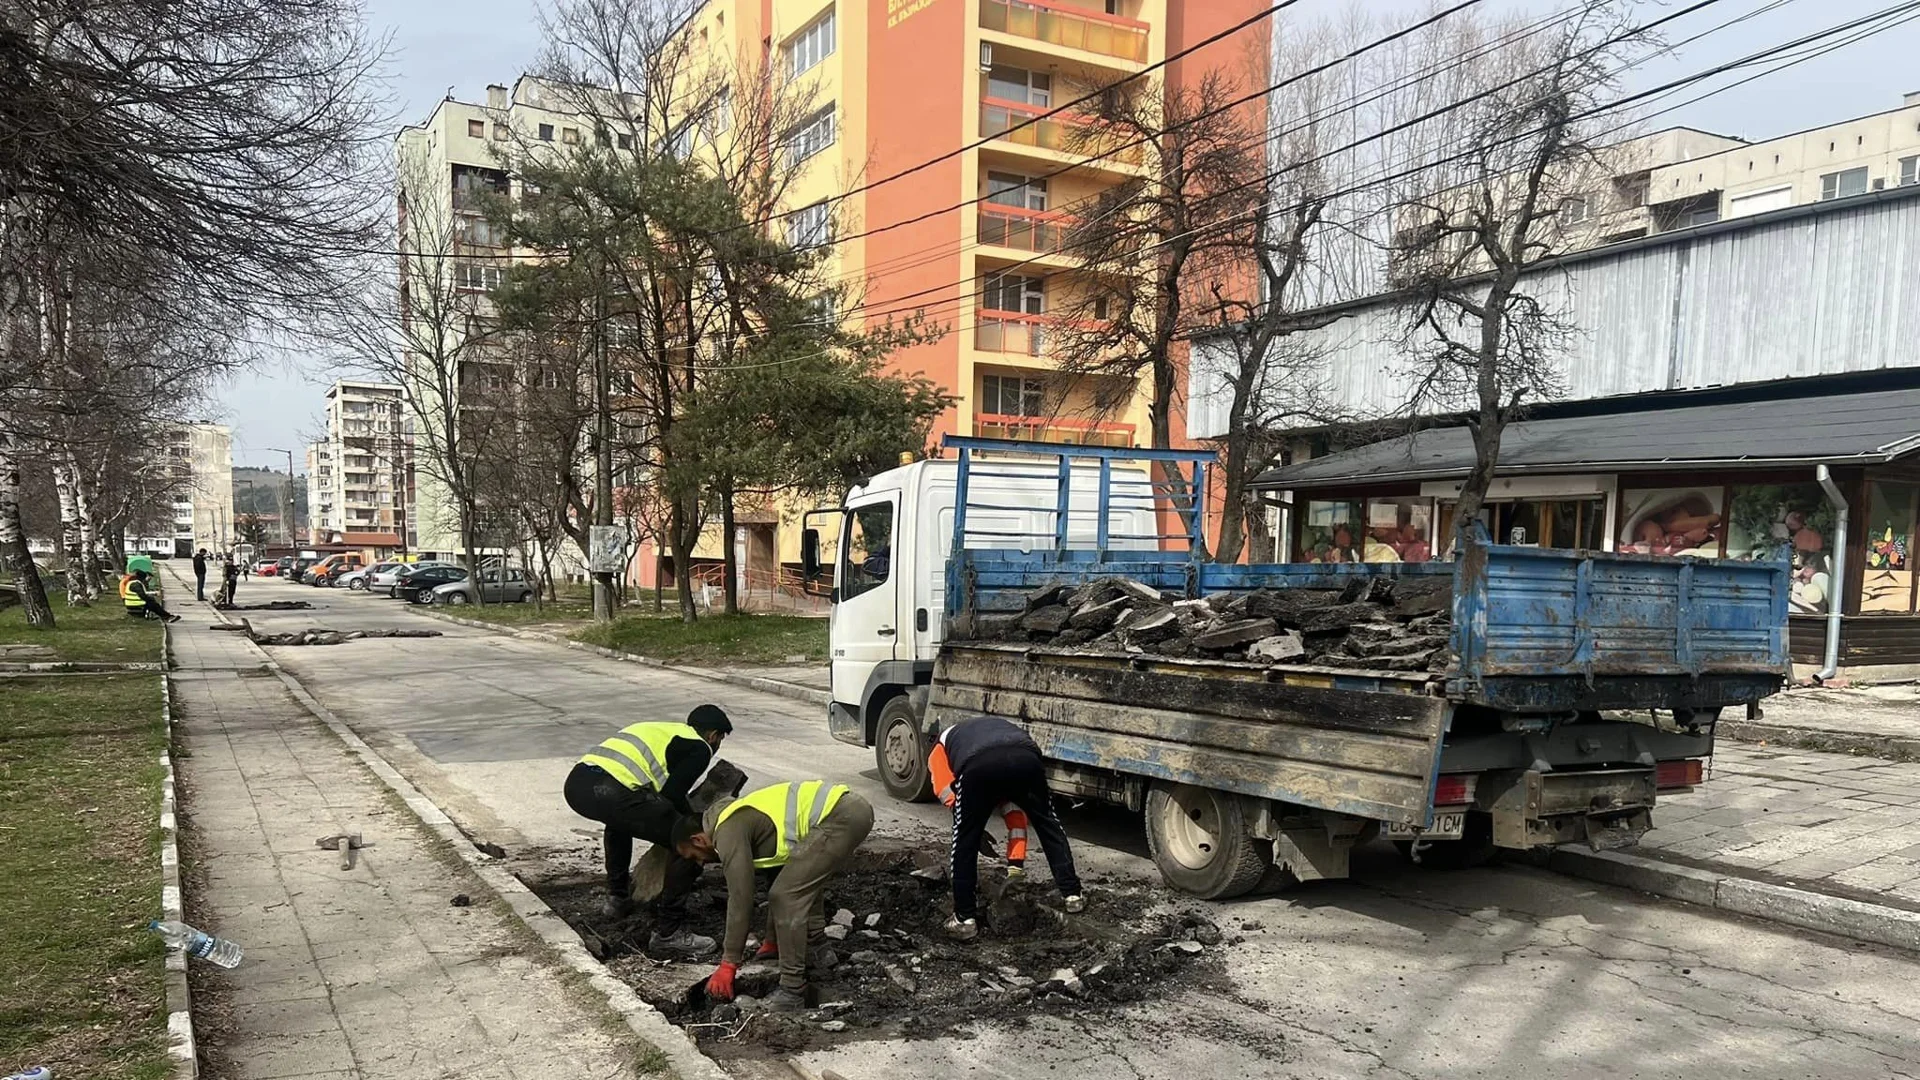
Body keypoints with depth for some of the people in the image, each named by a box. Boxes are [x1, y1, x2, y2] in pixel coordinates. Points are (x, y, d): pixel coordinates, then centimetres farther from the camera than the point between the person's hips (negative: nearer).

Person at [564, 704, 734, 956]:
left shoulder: (658, 729, 36)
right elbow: (672, 795, -1)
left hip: (576, 782, 9)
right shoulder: (699, 748, 12)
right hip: (612, 792, -9)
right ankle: (668, 932, 4)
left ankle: (617, 898, 42)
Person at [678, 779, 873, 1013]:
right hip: (855, 807, 11)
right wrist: (772, 942, 43)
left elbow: (740, 900, -6)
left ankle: (792, 993, -4)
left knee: (787, 896, -7)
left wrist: (728, 965, 0)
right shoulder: (740, 817, 28)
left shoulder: (729, 833, -2)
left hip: (838, 817, -11)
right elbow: (778, 876, 36)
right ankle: (817, 949, 34)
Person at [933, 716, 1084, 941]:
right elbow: (1016, 807, 44)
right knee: (1048, 825, 28)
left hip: (978, 765, -3)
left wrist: (973, 825, 33)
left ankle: (965, 919, 21)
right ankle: (1072, 895, 32)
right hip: (1025, 758, 3)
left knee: (965, 840, 18)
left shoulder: (942, 744, 40)